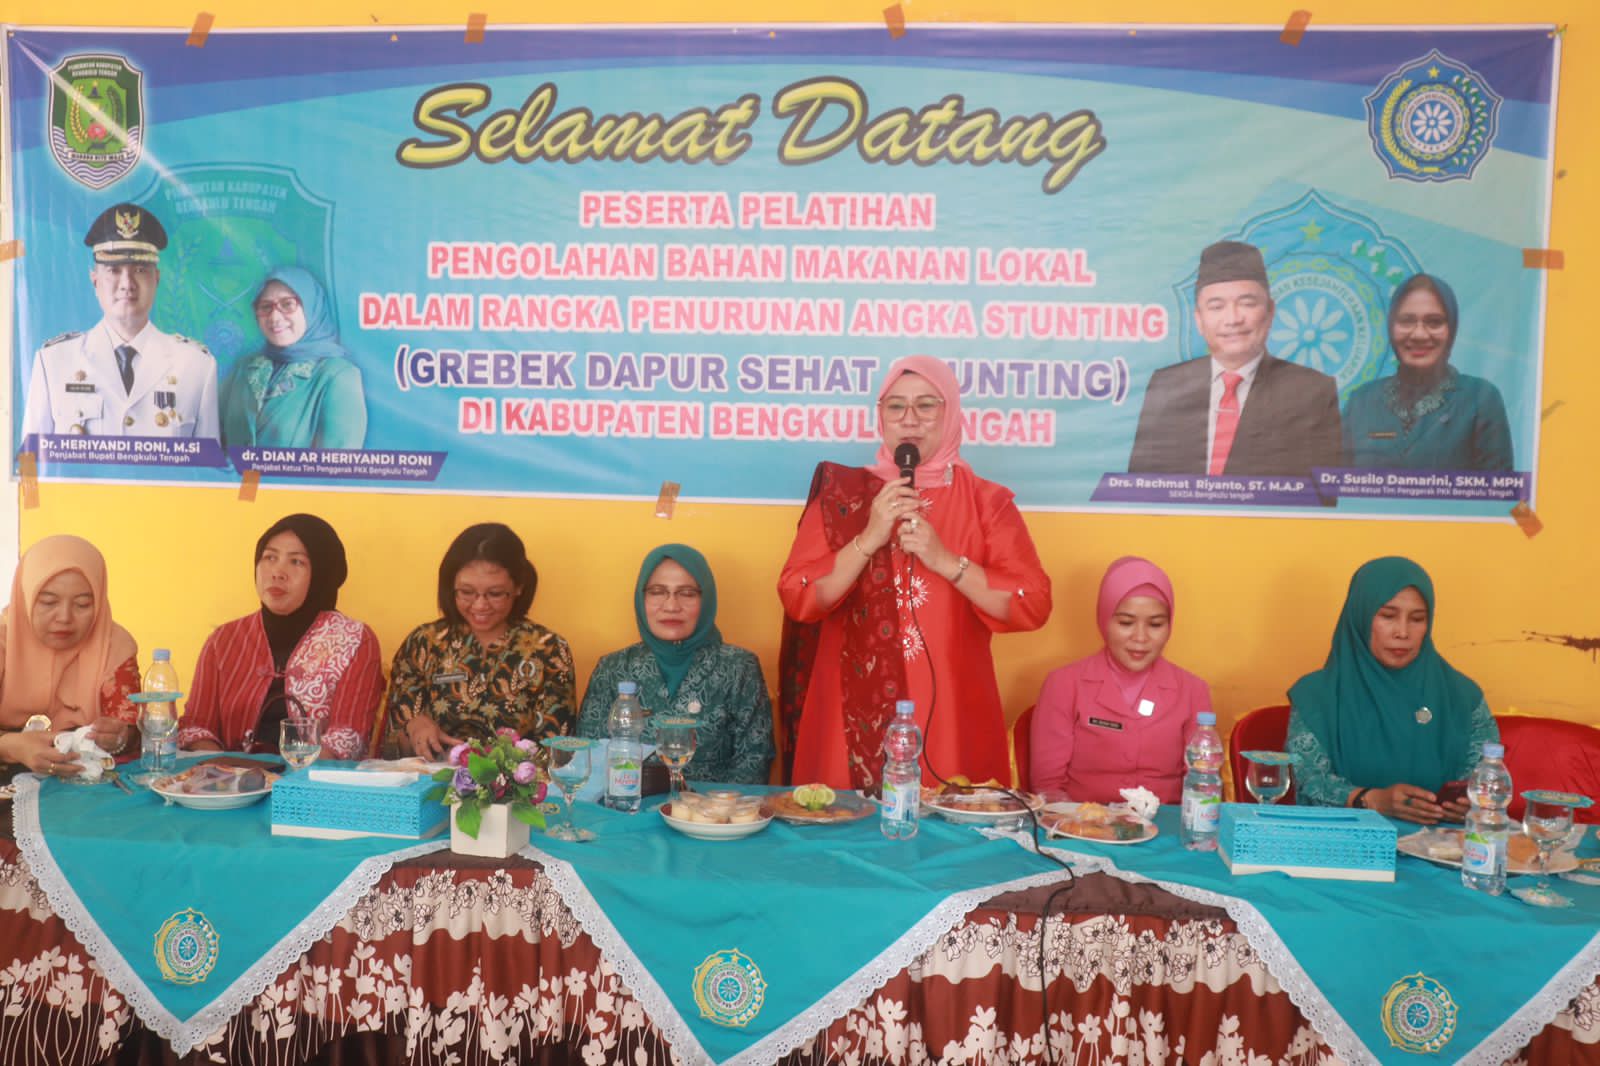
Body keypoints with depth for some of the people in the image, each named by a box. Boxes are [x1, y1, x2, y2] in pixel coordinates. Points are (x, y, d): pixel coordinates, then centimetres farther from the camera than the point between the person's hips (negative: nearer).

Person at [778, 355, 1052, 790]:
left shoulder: (986, 501, 3)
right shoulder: (841, 494, 4)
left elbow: (1032, 606, -5)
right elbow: (797, 599, -4)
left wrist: (944, 560, -14)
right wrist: (869, 539, -14)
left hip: (950, 717, 0)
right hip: (855, 716, 0)